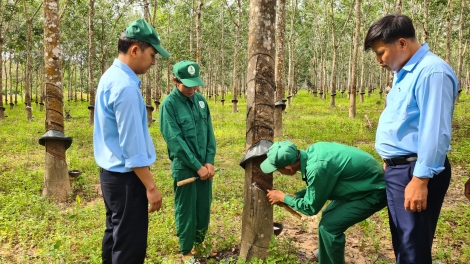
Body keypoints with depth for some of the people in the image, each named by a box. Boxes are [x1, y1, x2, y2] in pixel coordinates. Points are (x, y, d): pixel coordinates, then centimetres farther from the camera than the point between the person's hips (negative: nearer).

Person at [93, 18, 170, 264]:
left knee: (115, 235, 22)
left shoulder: (111, 77, 8)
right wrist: (150, 187, -18)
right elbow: (132, 146, -23)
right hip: (125, 177, -10)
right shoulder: (126, 87, -23)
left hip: (111, 172, 10)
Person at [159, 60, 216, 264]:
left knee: (204, 208, 14)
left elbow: (209, 132, 6)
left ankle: (198, 241, 37)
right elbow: (175, 140, -16)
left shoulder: (200, 100, 5)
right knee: (186, 211, 7)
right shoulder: (169, 104, -12)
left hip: (205, 166, 5)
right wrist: (197, 166, -15)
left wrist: (209, 161, -3)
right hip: (184, 167, -5)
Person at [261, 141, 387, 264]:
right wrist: (294, 196, 3)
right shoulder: (312, 151, -8)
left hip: (374, 192, -9)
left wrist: (283, 198, -5)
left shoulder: (317, 169, -34)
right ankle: (327, 252, 41)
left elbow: (311, 207, -16)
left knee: (329, 226, -12)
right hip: (368, 180, 9)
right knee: (328, 216, 18)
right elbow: (317, 187, 10)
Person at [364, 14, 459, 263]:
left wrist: (420, 180, -24)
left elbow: (434, 133, -24)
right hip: (397, 168, 10)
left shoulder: (431, 71, -18)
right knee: (402, 242, 22)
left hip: (414, 171, -10)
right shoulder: (404, 73, 13)